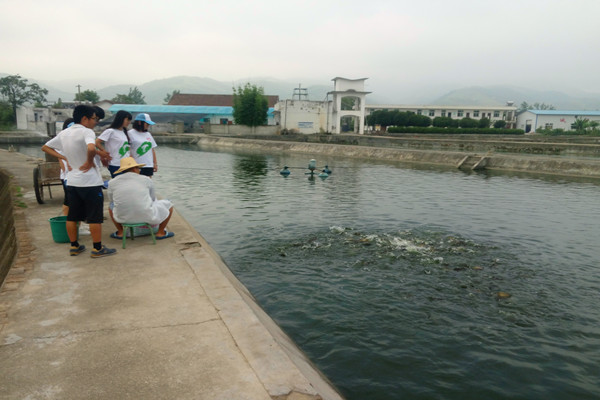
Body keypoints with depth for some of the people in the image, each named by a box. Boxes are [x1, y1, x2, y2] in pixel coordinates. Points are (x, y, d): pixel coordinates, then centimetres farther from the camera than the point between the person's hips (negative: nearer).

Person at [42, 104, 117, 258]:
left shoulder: (63, 133, 8)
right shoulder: (86, 132, -15)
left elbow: (45, 147, 18)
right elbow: (91, 148, -35)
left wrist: (64, 158, 10)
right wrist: (90, 162, -17)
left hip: (72, 182, 7)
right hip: (90, 182, -7)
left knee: (72, 216, 14)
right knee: (95, 217, 2)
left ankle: (74, 246, 24)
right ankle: (98, 248, 8)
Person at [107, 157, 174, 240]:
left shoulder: (112, 182, 4)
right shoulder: (146, 180, 1)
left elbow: (111, 200, 21)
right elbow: (153, 199, 15)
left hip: (123, 218, 3)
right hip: (147, 217, -2)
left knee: (111, 205, 35)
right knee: (168, 204, 22)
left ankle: (120, 233, 29)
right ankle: (161, 233, 22)